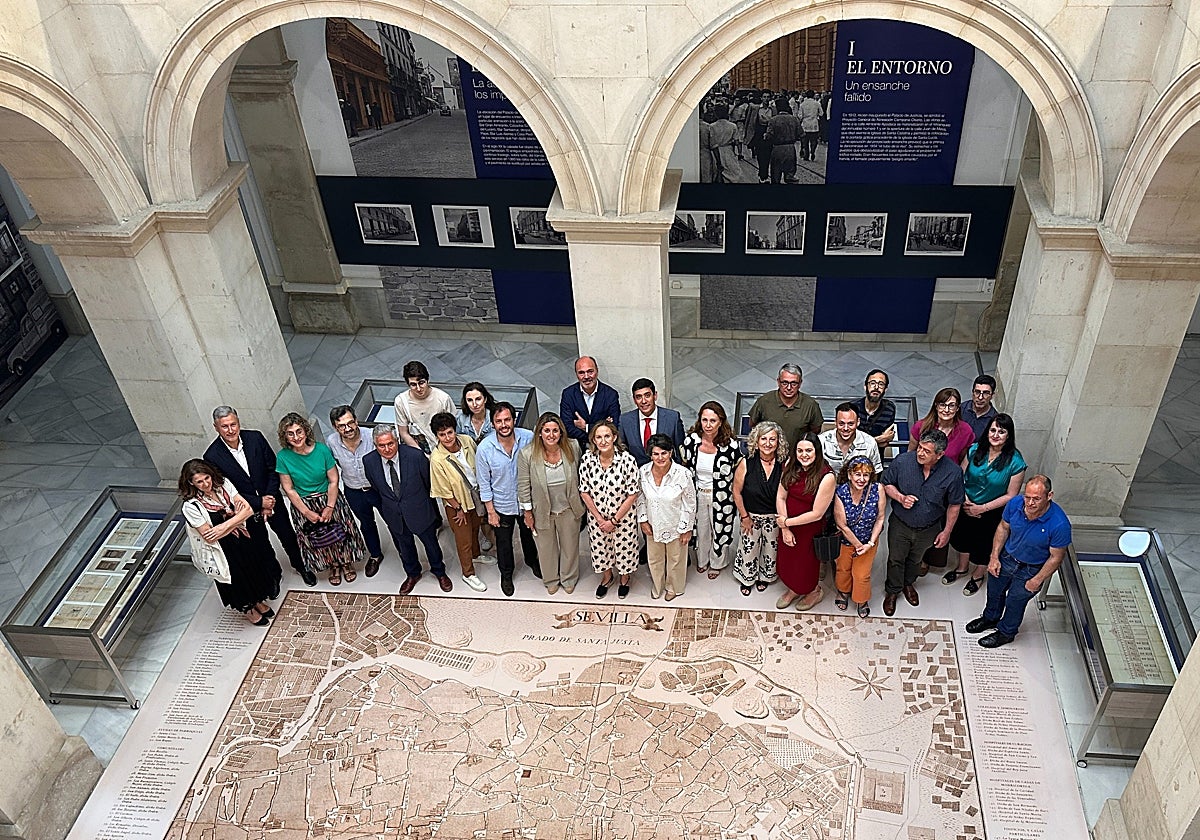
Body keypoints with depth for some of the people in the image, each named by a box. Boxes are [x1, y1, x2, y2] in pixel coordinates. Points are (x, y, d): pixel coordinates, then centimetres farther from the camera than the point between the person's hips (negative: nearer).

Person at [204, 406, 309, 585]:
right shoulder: (212, 456, -23)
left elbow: (273, 469, -8)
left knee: (288, 536, 18)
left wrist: (269, 498, -15)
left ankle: (300, 566, 45)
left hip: (270, 499, 2)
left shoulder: (255, 438, -17)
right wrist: (259, 503, -20)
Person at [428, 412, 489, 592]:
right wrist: (459, 509, -12)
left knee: (475, 528, 30)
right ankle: (468, 574, 36)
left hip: (475, 495, 5)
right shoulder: (437, 459, -32)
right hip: (456, 503, -5)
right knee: (464, 539, 14)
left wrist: (483, 492, 6)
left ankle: (476, 554, 58)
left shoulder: (467, 441, -18)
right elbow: (444, 491, -21)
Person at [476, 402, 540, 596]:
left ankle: (532, 561, 57)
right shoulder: (484, 448, -24)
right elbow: (484, 483, -13)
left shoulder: (528, 438, -22)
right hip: (501, 505, -2)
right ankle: (506, 573, 47)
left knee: (529, 535, 27)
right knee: (504, 543, 20)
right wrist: (491, 511, -9)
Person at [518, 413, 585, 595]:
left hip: (569, 509, 2)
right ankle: (551, 580, 50)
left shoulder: (572, 447, -17)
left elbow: (579, 476, 0)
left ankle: (569, 578, 50)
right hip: (542, 510, -1)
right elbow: (523, 486, -12)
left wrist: (580, 504, 7)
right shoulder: (527, 455, -23)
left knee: (570, 545, 23)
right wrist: (527, 512, -6)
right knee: (546, 547, 22)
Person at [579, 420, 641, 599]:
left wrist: (614, 520, -14)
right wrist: (599, 518, -8)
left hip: (623, 516, -2)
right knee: (600, 548, 20)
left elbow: (633, 494, -17)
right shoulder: (587, 459, -15)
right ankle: (607, 577, 49)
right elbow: (584, 491, -6)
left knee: (624, 549, 15)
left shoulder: (627, 460, -22)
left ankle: (624, 579, 46)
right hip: (597, 516, 2)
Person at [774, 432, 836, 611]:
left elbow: (816, 514, -23)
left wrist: (786, 522, -15)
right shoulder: (791, 465, -12)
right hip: (787, 526, 5)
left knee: (807, 562, 18)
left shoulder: (827, 477, -27)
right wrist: (785, 529, -12)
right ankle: (793, 589, 54)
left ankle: (815, 591, 49)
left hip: (810, 529, -5)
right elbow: (780, 496, -7)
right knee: (787, 560, 25)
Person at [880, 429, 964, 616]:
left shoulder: (953, 472, -25)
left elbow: (954, 505, -10)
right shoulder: (902, 460, -26)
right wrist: (900, 497, -26)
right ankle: (892, 590, 46)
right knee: (896, 559, 20)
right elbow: (886, 483, -7)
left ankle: (908, 583, 57)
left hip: (928, 529, 1)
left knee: (915, 559, 28)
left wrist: (947, 531, -4)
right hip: (900, 524, -1)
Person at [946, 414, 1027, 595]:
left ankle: (978, 575, 48)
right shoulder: (975, 450, -16)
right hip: (967, 505, 3)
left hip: (993, 512, -3)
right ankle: (962, 567, 53)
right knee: (963, 537, 24)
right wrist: (965, 500, -16)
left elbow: (1010, 496, -16)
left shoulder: (1015, 462, -24)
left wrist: (982, 508, -18)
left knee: (984, 545, 19)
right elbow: (960, 476, -4)